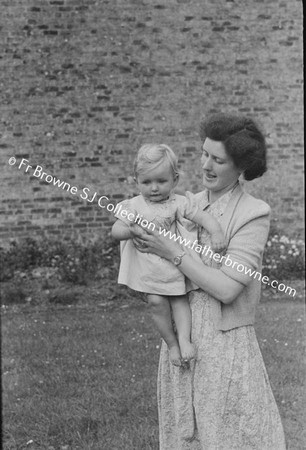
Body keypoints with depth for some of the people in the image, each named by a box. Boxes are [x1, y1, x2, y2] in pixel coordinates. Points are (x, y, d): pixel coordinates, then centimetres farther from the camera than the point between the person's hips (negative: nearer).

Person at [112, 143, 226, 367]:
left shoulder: (180, 203, -5)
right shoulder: (133, 205, -1)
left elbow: (203, 216, -10)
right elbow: (116, 231, -6)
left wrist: (216, 232, -29)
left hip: (175, 264, 0)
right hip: (148, 269, 0)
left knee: (179, 300, -5)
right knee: (156, 302, -9)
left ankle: (184, 338, 2)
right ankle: (172, 343, 3)